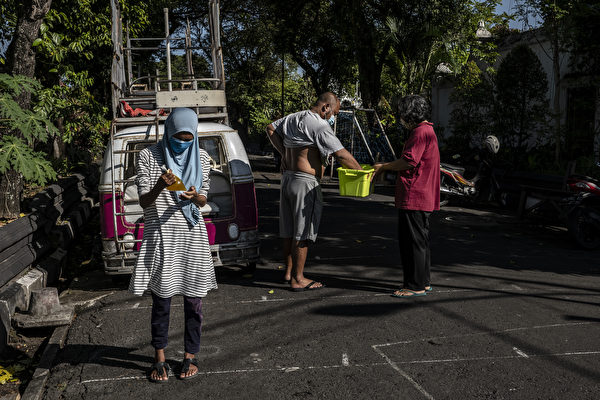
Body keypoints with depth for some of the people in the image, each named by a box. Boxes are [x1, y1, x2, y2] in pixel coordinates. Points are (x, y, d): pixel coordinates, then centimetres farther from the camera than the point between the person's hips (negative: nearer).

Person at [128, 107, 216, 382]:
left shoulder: (202, 158, 5)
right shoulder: (148, 156, -3)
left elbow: (203, 200, 8)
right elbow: (144, 202, -6)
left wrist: (194, 196, -16)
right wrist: (159, 187, -27)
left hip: (192, 235, 2)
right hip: (160, 235, -2)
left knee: (193, 299, 6)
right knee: (161, 300, 3)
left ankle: (190, 355, 23)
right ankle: (159, 358, 21)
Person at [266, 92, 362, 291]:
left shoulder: (292, 118, 13)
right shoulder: (319, 126, -14)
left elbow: (271, 128, 28)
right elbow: (341, 155, -18)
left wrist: (284, 153, 18)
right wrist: (362, 172, -6)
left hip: (287, 178, 9)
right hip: (305, 182, -9)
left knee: (289, 230, 15)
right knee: (302, 233, -2)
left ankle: (289, 272, 26)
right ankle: (298, 279, 5)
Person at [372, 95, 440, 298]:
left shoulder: (421, 132, -15)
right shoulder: (426, 130, 19)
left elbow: (409, 161, -22)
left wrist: (384, 166, -9)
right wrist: (385, 167, 17)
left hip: (414, 197, -11)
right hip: (422, 197, 11)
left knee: (412, 241, -5)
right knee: (420, 240, 16)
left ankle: (415, 285, 2)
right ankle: (423, 281, 24)